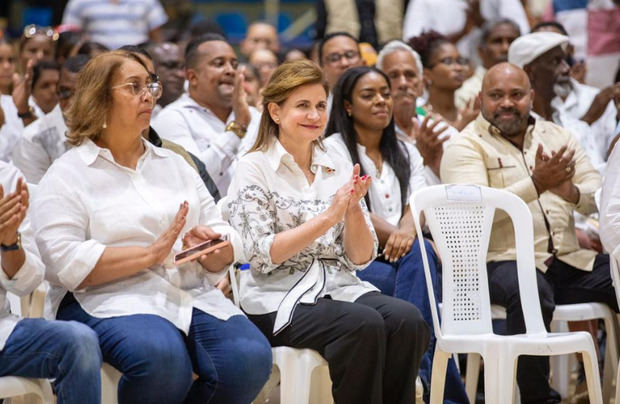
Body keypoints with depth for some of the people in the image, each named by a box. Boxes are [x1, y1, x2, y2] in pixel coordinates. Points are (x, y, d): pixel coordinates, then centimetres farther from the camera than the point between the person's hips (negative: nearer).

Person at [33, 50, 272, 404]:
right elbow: (65, 262, -11)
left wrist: (209, 246, -7)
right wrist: (151, 253, -15)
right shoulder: (67, 175, 5)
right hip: (107, 299, -5)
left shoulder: (175, 165, 21)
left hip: (193, 295, 5)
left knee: (251, 356, -25)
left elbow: (227, 251, 17)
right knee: (163, 356, -37)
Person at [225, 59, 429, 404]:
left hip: (339, 286, 5)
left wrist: (353, 209, -10)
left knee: (407, 319, -25)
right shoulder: (255, 169, -1)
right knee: (364, 325, -32)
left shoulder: (339, 169, 12)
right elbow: (262, 257, -11)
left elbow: (361, 258, 9)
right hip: (279, 298, -5)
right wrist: (328, 217, -18)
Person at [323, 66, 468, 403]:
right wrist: (396, 234, -21)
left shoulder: (405, 153, 21)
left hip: (400, 259, 4)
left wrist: (406, 231, -21)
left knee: (416, 254, -33)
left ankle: (414, 362, -40)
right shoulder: (334, 150, 5)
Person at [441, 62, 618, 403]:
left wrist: (570, 192, -12)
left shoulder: (557, 136, 19)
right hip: (500, 261, -5)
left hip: (569, 260, 6)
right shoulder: (465, 147, 3)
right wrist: (536, 184, -21)